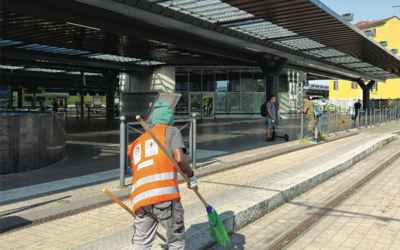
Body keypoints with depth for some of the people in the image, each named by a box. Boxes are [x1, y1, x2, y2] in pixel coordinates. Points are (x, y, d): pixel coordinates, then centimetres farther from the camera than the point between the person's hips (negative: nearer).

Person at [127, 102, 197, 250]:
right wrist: (191, 176, 13)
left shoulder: (137, 143, 29)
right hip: (164, 194, -5)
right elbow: (179, 159, -5)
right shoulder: (171, 131, 13)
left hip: (140, 198, 5)